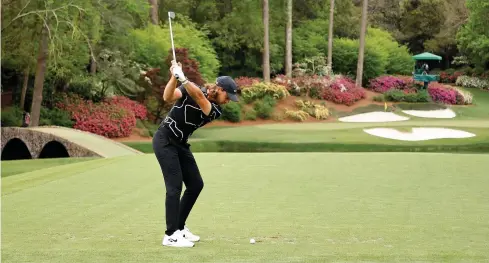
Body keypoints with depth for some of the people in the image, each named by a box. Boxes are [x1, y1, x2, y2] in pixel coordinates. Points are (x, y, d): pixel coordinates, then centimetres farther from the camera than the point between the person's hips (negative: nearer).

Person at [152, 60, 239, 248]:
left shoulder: (216, 110, -4)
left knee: (196, 185, 7)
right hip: (165, 140, -7)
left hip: (181, 144, 7)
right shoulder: (189, 89, -12)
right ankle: (171, 236, -14)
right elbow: (168, 97, -29)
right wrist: (174, 77, -42)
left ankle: (179, 227, 20)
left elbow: (199, 97, -26)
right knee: (175, 186, -14)